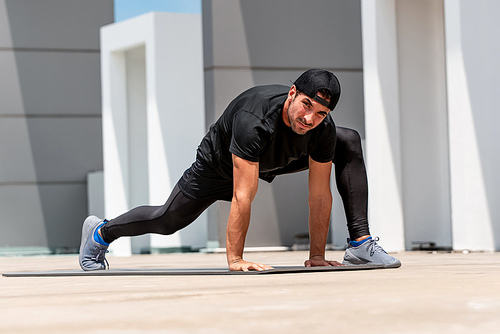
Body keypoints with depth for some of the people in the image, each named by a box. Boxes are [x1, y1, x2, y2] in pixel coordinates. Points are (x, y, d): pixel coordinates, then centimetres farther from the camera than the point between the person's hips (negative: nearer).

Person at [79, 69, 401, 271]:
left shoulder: (324, 129, -32)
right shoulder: (253, 120, -47)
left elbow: (320, 195, -22)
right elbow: (243, 196, -44)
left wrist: (317, 255, -20)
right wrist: (235, 259, -40)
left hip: (275, 159, 4)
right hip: (219, 164, -4)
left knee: (350, 143, -10)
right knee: (167, 220, 9)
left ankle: (360, 243, -11)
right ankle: (100, 232, 38)